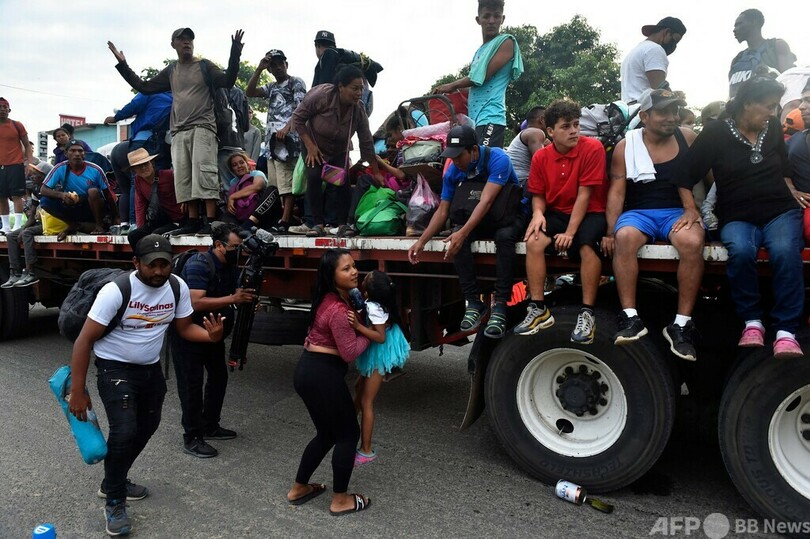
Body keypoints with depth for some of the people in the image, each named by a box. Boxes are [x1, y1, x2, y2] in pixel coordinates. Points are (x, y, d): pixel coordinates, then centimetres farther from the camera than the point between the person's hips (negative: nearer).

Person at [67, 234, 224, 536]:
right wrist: (77, 392, -19)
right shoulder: (116, 290, -25)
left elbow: (183, 327, 1)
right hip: (115, 369, -6)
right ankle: (114, 503, 6)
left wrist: (211, 336, -21)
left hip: (151, 368, 6)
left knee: (147, 427, 18)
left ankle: (113, 482, 42)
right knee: (125, 431, -17)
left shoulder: (178, 287, -11)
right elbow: (84, 341, -20)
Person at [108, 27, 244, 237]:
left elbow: (228, 81, -7)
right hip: (179, 131, 5)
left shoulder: (204, 66, 8)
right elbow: (144, 87, 23)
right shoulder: (171, 71, 19)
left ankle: (211, 221, -18)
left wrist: (235, 53, -17)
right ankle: (193, 221, 3)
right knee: (183, 176, 0)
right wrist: (122, 64, 22)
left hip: (202, 128, -5)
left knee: (203, 171, -15)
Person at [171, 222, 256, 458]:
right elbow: (196, 303, -34)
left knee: (219, 375, 14)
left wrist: (248, 298, -16)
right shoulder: (199, 264, -24)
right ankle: (192, 438, 7)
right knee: (192, 383, -4)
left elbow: (235, 294, 6)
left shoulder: (231, 267, -1)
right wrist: (233, 299, -37)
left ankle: (210, 426, 29)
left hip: (212, 329, 8)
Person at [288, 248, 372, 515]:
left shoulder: (329, 298, 8)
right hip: (323, 374, -10)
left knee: (326, 433, 22)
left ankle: (299, 489, 34)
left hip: (308, 369, 10)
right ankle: (340, 500, 20)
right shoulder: (338, 310, -22)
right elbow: (350, 352, -18)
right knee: (348, 434, 7)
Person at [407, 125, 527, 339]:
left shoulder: (498, 159, -23)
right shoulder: (452, 172, -6)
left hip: (510, 216, -4)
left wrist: (463, 233, -43)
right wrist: (421, 241, -12)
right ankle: (474, 302, -21)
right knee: (457, 238, -27)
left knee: (504, 236, -39)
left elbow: (486, 201, -33)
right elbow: (442, 210, -2)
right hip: (478, 219, 5)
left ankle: (500, 305, -34)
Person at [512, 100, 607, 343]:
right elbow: (538, 195, 7)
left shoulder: (592, 148, -12)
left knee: (587, 245, -34)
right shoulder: (540, 157, 1)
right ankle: (538, 309, -17)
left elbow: (584, 194, -17)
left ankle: (587, 313, -24)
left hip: (590, 213, -4)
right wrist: (538, 213, -18)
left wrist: (570, 232, -22)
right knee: (533, 242, -23)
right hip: (556, 213, 4)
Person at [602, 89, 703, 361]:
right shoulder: (625, 147, 6)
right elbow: (616, 192, 0)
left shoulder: (688, 138, 9)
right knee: (624, 237, -35)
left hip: (678, 211, 1)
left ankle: (682, 323, -27)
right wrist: (611, 231, -12)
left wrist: (693, 209, -15)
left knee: (692, 241, -34)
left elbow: (692, 180, 4)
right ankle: (630, 318, -32)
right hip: (639, 212, 0)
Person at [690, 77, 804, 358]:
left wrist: (790, 190, 17)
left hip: (780, 211, 3)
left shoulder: (773, 128, 12)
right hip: (737, 217, -2)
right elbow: (691, 174, -2)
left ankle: (786, 330, -23)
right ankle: (752, 322, -16)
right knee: (740, 251, -36)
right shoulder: (715, 133, 0)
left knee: (785, 251, -31)